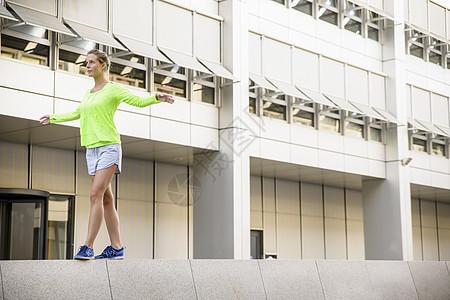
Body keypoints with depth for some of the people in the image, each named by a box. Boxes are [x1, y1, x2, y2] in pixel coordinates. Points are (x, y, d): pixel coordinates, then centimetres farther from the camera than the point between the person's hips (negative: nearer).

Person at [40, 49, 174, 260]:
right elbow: (77, 113, 35)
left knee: (96, 194, -16)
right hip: (92, 149, 7)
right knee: (106, 199, 5)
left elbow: (139, 101, -6)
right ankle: (116, 248, 7)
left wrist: (157, 97, -24)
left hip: (108, 146, -7)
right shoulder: (88, 94, 19)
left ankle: (88, 247, -19)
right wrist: (54, 118, 47)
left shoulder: (113, 89, 0)